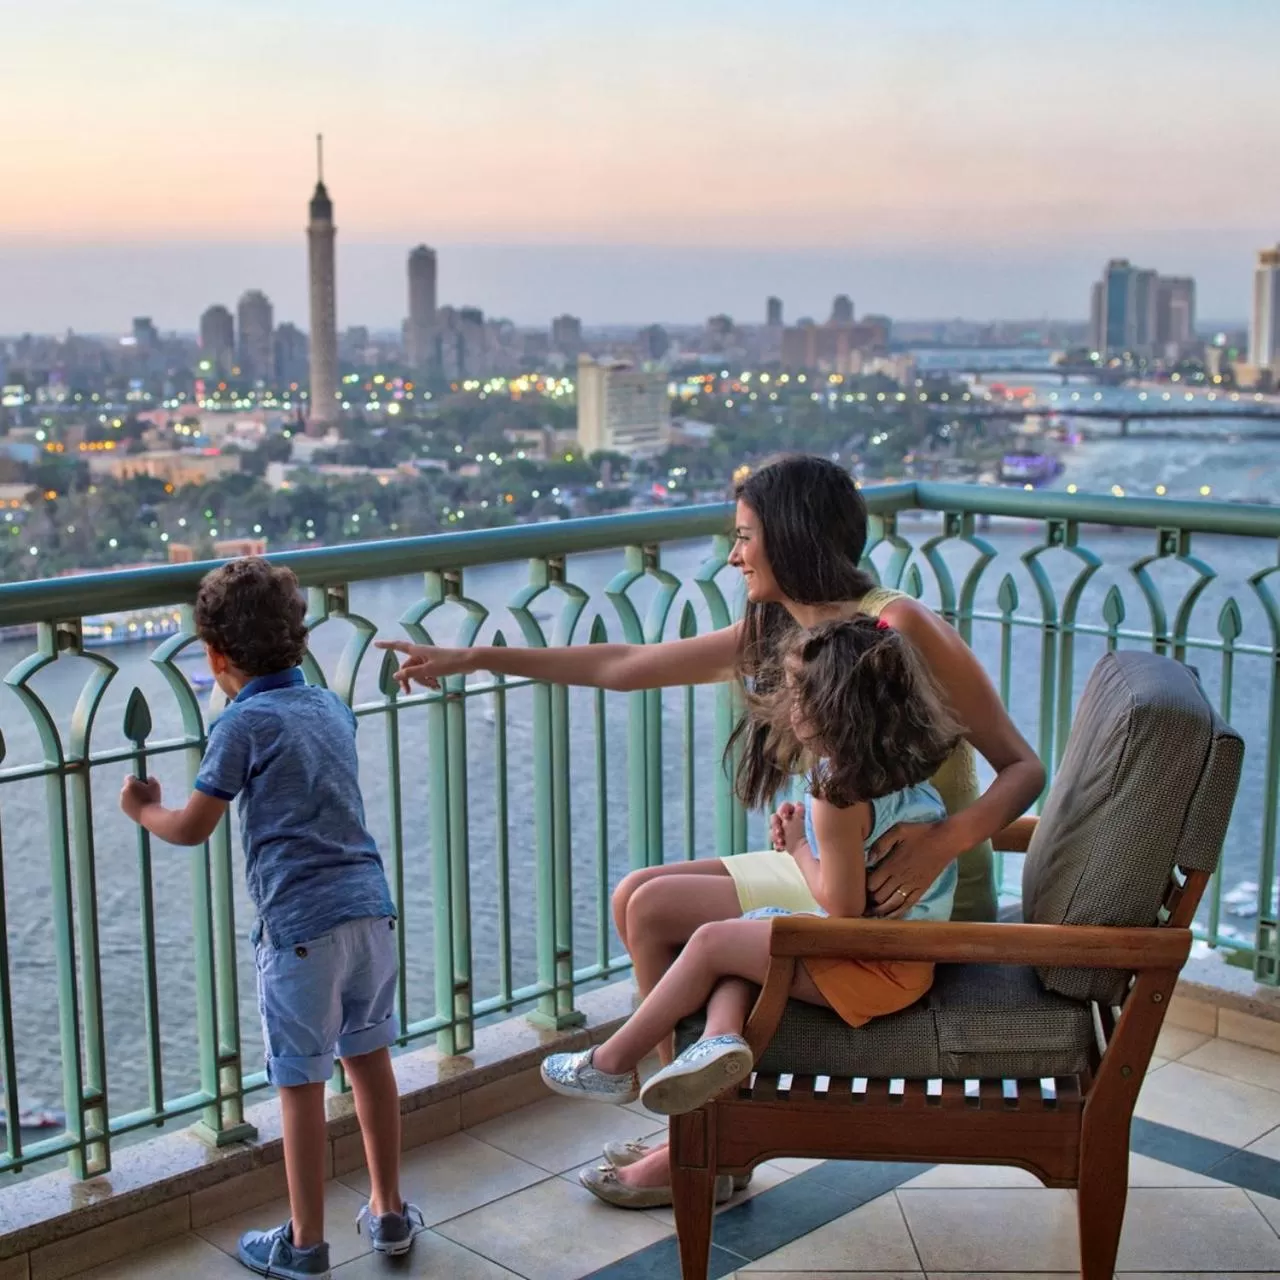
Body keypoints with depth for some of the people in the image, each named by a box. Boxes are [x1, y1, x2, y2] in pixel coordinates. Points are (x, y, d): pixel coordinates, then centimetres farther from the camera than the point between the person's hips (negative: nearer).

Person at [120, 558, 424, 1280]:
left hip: (301, 925, -6)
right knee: (370, 1057, 17)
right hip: (370, 904, 6)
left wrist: (144, 810, 17)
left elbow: (193, 828, -4)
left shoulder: (243, 724, -7)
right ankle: (391, 1213, 28)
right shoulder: (334, 707, 12)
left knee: (302, 1084, 4)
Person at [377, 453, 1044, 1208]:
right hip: (838, 871, 8)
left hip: (919, 900, -8)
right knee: (636, 894, 5)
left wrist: (944, 840, -34)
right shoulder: (772, 635, 7)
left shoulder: (898, 624, -17)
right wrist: (475, 658, 13)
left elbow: (1023, 767, -16)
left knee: (657, 910, -9)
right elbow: (623, 666, 13)